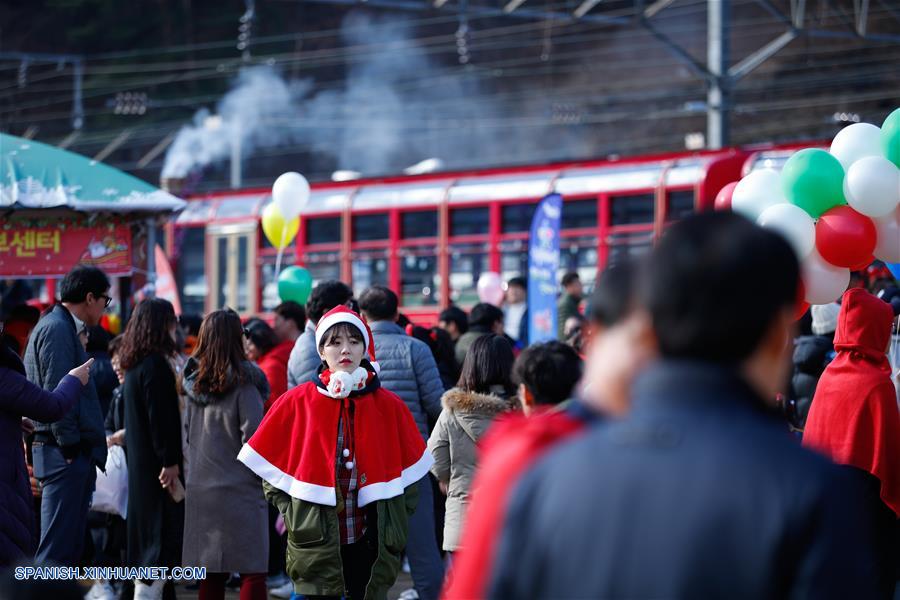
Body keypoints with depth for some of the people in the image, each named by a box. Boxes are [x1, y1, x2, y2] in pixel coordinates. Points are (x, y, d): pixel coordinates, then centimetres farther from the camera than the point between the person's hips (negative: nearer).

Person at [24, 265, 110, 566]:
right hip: (66, 454, -11)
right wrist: (70, 445, -18)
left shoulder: (65, 328, 20)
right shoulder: (57, 329, -12)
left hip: (71, 453, 11)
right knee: (56, 549, -11)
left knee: (70, 549, 14)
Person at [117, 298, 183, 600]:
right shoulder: (155, 365, -16)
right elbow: (161, 418, -20)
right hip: (155, 462, -10)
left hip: (139, 461, 10)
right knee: (165, 532, -8)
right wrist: (170, 462, -20)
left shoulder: (134, 365, 13)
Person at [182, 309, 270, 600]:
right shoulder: (242, 382, -11)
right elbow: (253, 435, -14)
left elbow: (188, 433, 14)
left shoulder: (193, 382, 7)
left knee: (211, 574, 10)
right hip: (239, 488, -6)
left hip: (199, 487, 6)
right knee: (252, 573, -3)